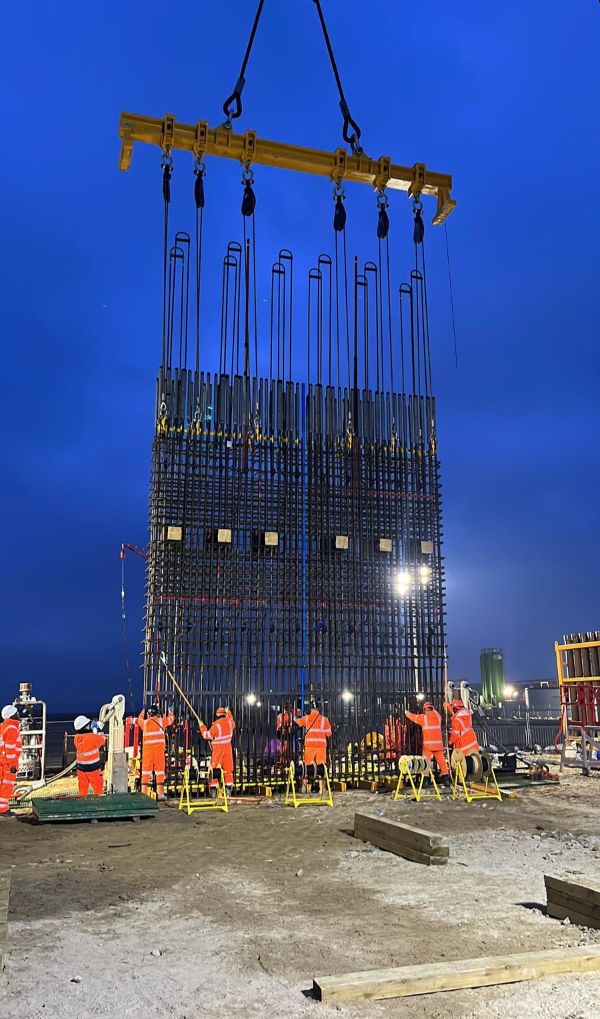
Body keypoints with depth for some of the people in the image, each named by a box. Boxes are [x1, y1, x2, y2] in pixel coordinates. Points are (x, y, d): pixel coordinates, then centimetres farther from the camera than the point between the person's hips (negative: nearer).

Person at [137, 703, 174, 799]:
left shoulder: (144, 723, 5)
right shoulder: (161, 721, 1)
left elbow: (139, 719, 29)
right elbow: (171, 719, 20)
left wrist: (143, 711, 46)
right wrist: (170, 712, 41)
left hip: (147, 750, 1)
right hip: (159, 749, -1)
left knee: (146, 771, 6)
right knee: (160, 770, 3)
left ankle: (144, 793, 6)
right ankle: (160, 794, 2)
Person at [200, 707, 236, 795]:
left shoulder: (216, 725, -17)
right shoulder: (229, 722, -1)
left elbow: (207, 735, -13)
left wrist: (202, 727, 0)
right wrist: (228, 713, 39)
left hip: (218, 749, -5)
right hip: (227, 747, 5)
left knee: (214, 768, 2)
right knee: (228, 768, 11)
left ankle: (213, 789, -3)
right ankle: (229, 789, 12)